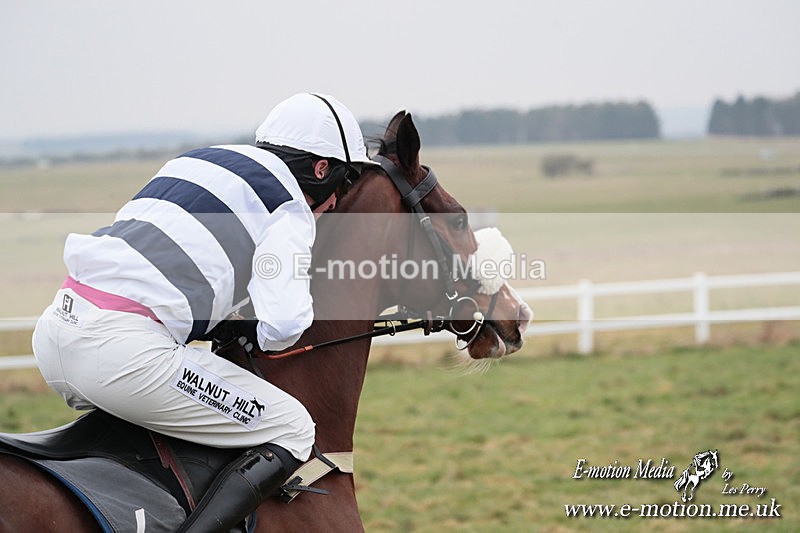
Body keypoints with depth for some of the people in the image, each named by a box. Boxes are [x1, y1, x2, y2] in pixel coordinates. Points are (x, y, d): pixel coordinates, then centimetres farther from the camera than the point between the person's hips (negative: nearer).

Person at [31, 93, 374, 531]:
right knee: (292, 431, 3)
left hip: (53, 329, 8)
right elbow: (283, 326, -10)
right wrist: (258, 336, 14)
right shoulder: (290, 207, 3)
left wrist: (222, 328, 28)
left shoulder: (192, 163, 26)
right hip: (125, 352, -8)